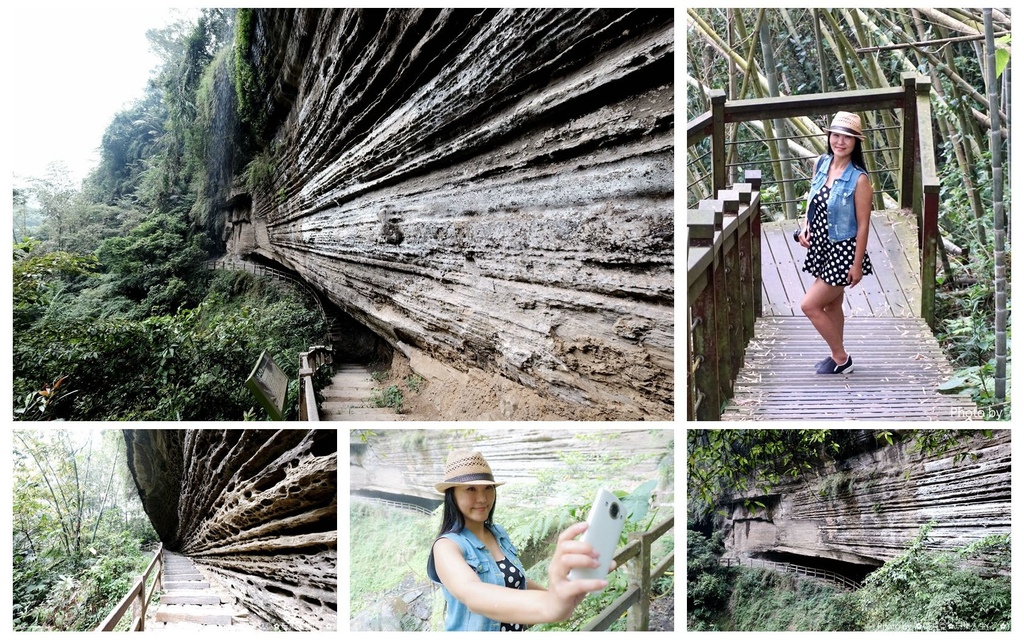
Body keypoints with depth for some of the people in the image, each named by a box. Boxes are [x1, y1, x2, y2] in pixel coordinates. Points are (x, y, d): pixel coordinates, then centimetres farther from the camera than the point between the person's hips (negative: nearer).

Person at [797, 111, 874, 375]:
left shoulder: (859, 179, -19)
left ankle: (841, 358, 13)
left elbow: (863, 224, -16)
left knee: (810, 305, -5)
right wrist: (805, 227, -1)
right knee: (831, 305, 18)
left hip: (842, 251, -7)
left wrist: (857, 264, -15)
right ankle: (837, 355, 35)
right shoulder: (821, 164, -1)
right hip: (821, 246, 7)